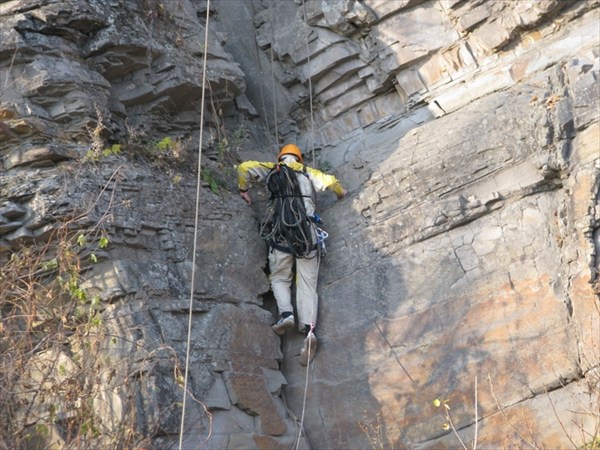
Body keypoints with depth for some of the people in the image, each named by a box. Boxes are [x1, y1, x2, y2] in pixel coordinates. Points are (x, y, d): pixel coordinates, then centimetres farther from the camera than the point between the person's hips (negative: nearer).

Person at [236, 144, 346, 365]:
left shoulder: (272, 170, 19)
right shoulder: (308, 172, 19)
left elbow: (244, 167, 10)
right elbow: (330, 181, 7)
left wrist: (243, 189, 27)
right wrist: (341, 193, 29)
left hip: (280, 233, 0)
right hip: (307, 232, 1)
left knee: (280, 278, 15)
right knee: (307, 283, -1)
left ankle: (286, 313, -13)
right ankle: (308, 329, -21)